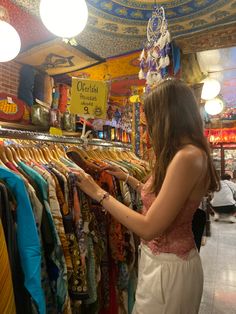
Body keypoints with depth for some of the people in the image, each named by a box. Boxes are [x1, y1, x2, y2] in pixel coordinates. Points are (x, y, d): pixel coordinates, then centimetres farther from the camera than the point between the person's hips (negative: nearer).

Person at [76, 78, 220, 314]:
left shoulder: (188, 157, -27)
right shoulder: (182, 153, 4)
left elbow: (149, 228, -28)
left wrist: (99, 194, -20)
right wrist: (126, 177, 14)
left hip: (169, 267, -8)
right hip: (160, 259, 9)